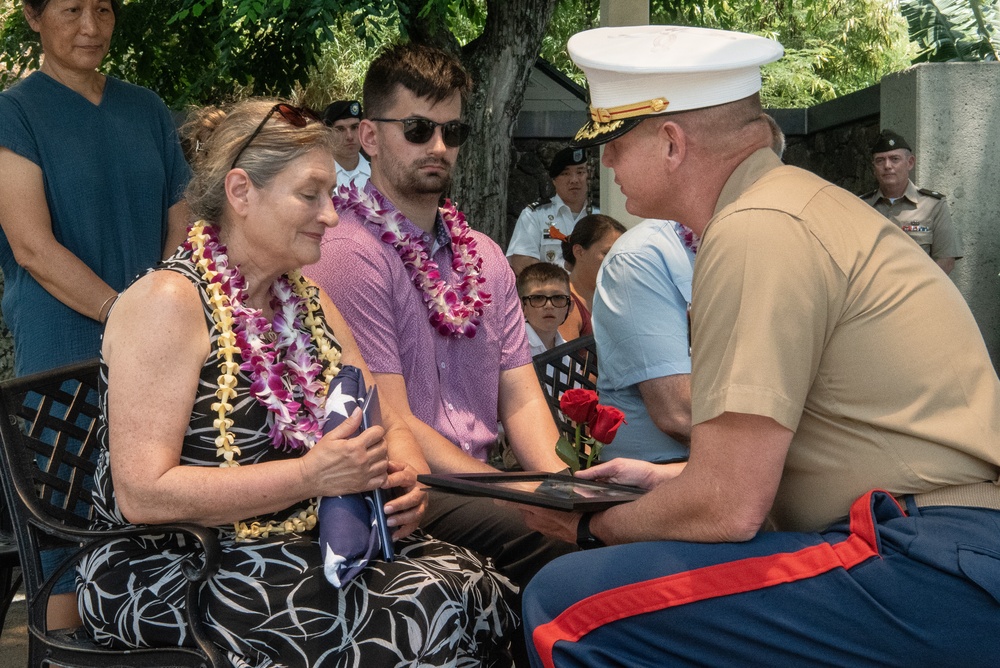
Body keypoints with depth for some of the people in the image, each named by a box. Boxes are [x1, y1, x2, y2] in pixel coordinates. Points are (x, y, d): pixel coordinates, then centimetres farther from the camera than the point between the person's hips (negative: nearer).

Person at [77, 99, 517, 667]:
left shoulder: (306, 298, 11)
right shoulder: (169, 301, -14)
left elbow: (389, 422, 13)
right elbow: (143, 495, -21)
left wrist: (403, 474, -10)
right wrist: (310, 475, -25)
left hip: (306, 544, 7)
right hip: (180, 572, -7)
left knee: (480, 588, -14)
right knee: (425, 615, -23)